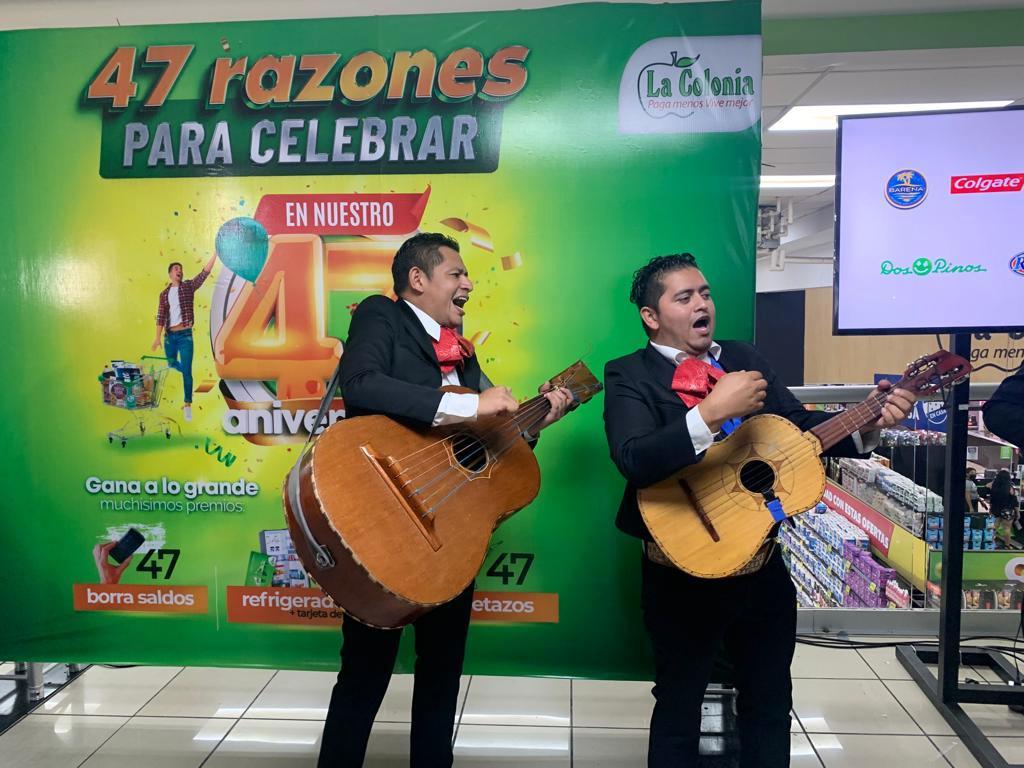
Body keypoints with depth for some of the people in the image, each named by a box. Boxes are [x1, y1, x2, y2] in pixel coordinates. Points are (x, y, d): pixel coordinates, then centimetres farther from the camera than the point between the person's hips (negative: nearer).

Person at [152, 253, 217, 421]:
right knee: (171, 364, 15)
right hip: (169, 335, 3)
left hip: (185, 335, -3)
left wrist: (215, 254, -16)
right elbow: (161, 316, 5)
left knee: (186, 371, -7)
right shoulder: (164, 294, 8)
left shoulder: (189, 286, 3)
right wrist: (158, 337, -2)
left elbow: (205, 273, -8)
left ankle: (187, 404, -1)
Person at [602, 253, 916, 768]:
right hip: (685, 572, -5)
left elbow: (800, 428, 6)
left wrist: (870, 421, -10)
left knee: (769, 703, 22)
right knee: (679, 706, 16)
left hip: (765, 564, 5)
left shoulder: (746, 358, 7)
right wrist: (713, 411, -34)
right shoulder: (629, 375, -11)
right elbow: (634, 460, -27)